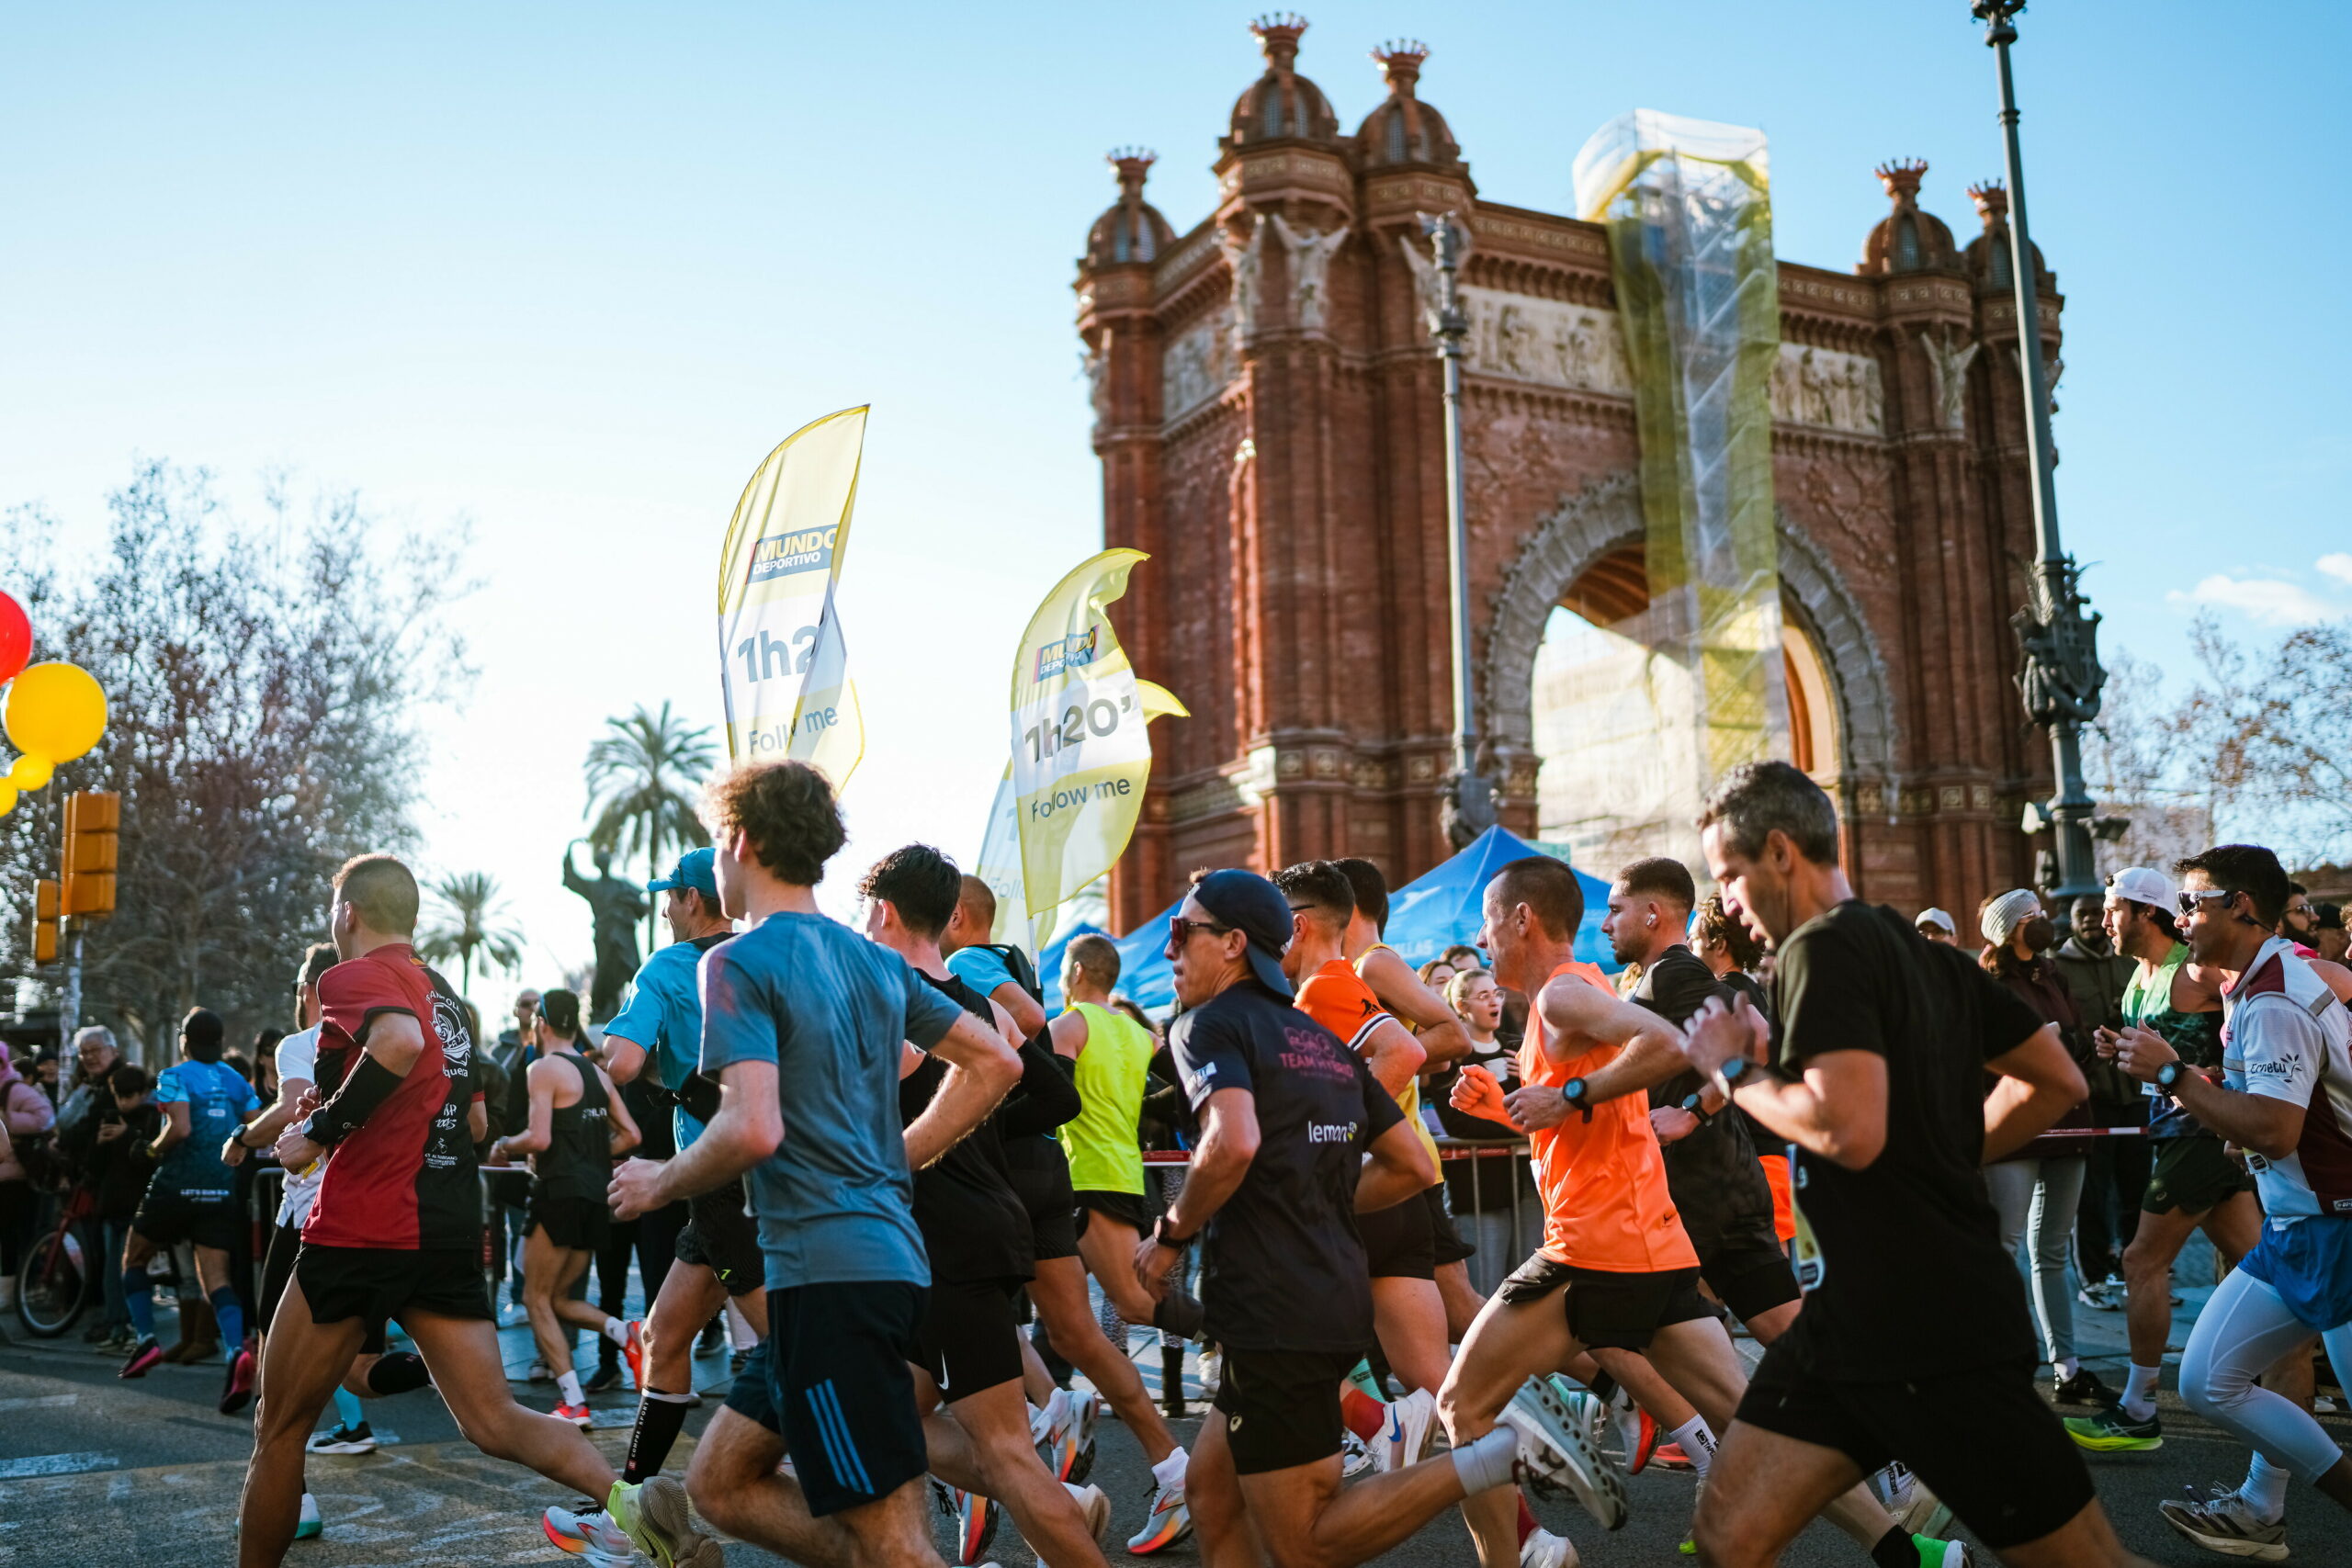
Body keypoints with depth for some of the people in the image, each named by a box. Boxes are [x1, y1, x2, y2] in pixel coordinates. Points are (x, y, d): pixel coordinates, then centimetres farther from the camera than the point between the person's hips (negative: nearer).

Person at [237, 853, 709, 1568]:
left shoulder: (353, 976, -6)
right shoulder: (443, 994, 19)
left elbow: (399, 1041, -29)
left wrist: (320, 1131, -18)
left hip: (363, 1230, -7)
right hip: (453, 1232, 7)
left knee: (280, 1427, 11)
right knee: (495, 1421, 2)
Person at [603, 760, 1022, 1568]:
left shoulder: (739, 962, -10)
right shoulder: (875, 960, 14)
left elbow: (752, 1129, -22)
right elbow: (996, 1063, 16)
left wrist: (660, 1183, -3)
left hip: (827, 1271, -9)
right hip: (889, 1252, 9)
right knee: (720, 1482, 18)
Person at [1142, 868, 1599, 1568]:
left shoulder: (1210, 1024, -8)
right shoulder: (1324, 1041, 16)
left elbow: (1234, 1143, -27)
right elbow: (1413, 1166, 16)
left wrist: (1171, 1235, -12)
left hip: (1274, 1311, -9)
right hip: (1335, 1295, 9)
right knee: (1210, 1488, 20)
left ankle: (1501, 1454, -12)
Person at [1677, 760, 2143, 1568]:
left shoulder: (1824, 948, -15)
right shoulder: (1925, 953, 12)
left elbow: (1852, 1130, -29)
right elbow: (2057, 1080, 18)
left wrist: (1737, 1070, -13)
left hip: (1938, 1334, -9)